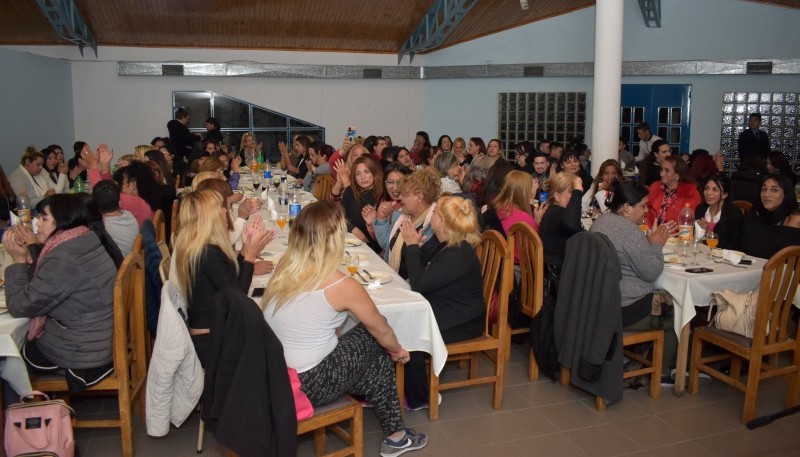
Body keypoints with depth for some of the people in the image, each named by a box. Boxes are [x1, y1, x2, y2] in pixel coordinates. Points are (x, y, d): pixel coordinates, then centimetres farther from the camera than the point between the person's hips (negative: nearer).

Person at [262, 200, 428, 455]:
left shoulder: (284, 268, -2)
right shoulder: (341, 285, -19)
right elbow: (381, 329, -2)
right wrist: (397, 351, 19)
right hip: (307, 385, -6)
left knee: (359, 339, 19)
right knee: (376, 344, 15)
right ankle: (395, 436, 29)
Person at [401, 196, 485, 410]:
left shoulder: (458, 255, -28)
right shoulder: (441, 242, 2)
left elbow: (419, 284, -28)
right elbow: (418, 271, 7)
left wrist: (412, 246, -20)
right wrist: (414, 244, -9)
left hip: (463, 323, -9)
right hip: (443, 310, 9)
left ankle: (418, 399, 3)